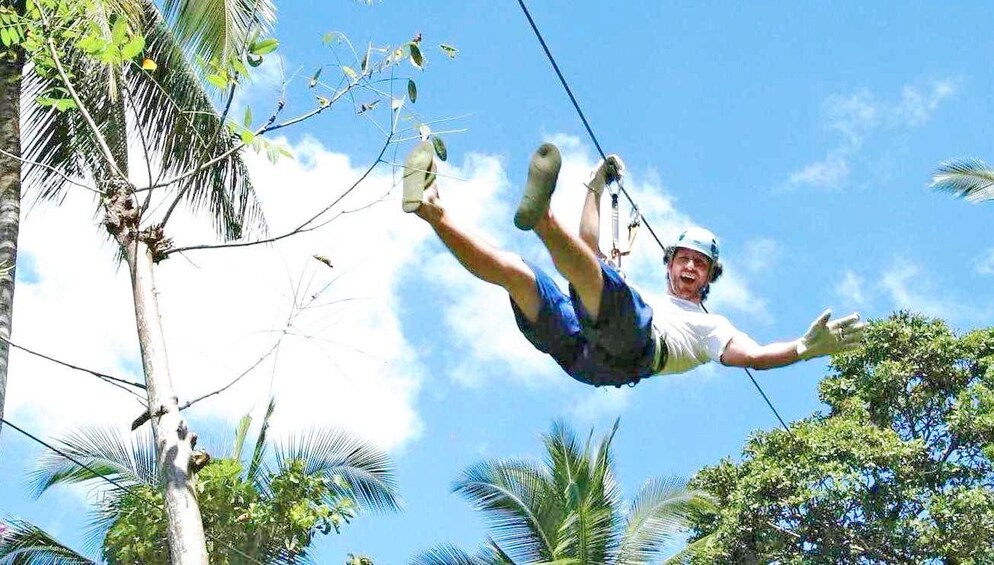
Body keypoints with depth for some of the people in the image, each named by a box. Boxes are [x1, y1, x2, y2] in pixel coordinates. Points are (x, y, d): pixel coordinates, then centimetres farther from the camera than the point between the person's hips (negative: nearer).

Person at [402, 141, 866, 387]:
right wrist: (596, 187, 49)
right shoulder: (625, 294, 47)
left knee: (593, 274, -31)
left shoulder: (708, 326, 33)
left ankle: (541, 217, -60)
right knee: (515, 271, -10)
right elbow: (590, 245, 47)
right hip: (575, 344, 5)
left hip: (627, 354, -5)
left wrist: (803, 349, -4)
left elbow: (748, 354, 13)